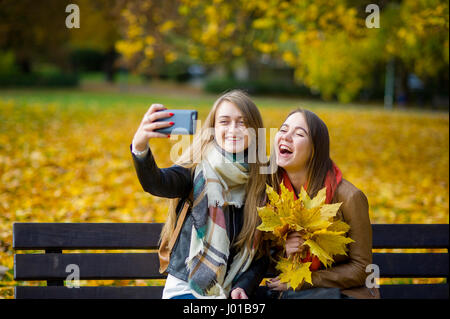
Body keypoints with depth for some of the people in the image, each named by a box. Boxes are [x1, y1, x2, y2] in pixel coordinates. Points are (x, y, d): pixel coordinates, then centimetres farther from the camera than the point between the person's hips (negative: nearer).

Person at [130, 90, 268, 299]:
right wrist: (140, 147, -45)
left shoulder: (261, 181, 3)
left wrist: (243, 286, -6)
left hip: (231, 291, 3)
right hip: (185, 288, -3)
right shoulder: (198, 169, -5)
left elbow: (261, 248, 9)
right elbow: (156, 183, -26)